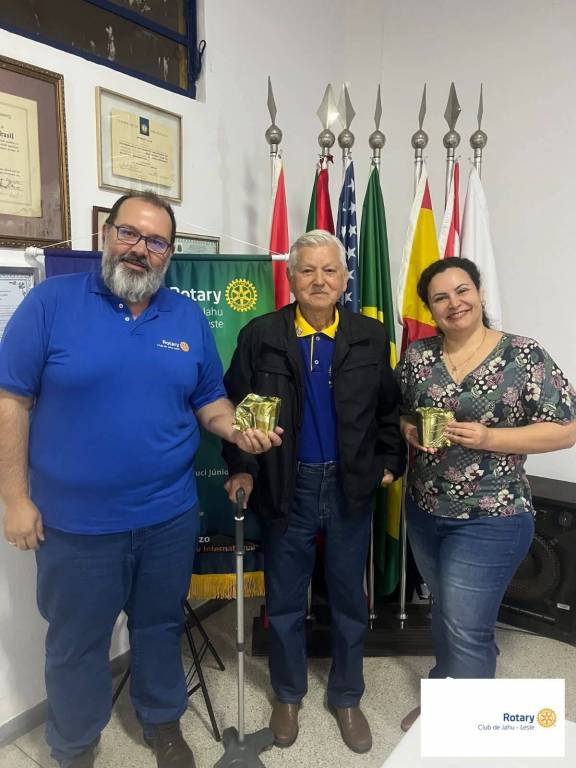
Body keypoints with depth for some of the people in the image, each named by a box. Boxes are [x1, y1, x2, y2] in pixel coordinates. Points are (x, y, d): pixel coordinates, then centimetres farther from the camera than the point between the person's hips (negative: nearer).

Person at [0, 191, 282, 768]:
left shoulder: (188, 318, 1)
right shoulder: (52, 301, -9)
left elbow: (209, 402, 7)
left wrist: (238, 431, -14)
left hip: (168, 515, 3)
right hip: (74, 520, -2)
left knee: (160, 628, 23)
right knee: (76, 642, 18)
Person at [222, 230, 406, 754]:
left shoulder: (371, 337, -1)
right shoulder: (260, 336, -6)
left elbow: (389, 408, 6)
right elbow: (235, 406, -2)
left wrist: (390, 462, 2)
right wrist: (242, 469, -7)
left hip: (351, 486, 2)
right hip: (287, 487, -1)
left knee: (350, 597, 16)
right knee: (285, 600, 15)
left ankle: (347, 698, 40)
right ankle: (288, 695, 41)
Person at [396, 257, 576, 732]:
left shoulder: (524, 357, -12)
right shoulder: (417, 355, -1)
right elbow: (397, 413, 11)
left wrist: (488, 437, -23)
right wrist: (410, 431, -11)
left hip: (490, 520, -4)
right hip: (424, 512, 5)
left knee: (468, 631, 2)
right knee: (444, 612, 23)